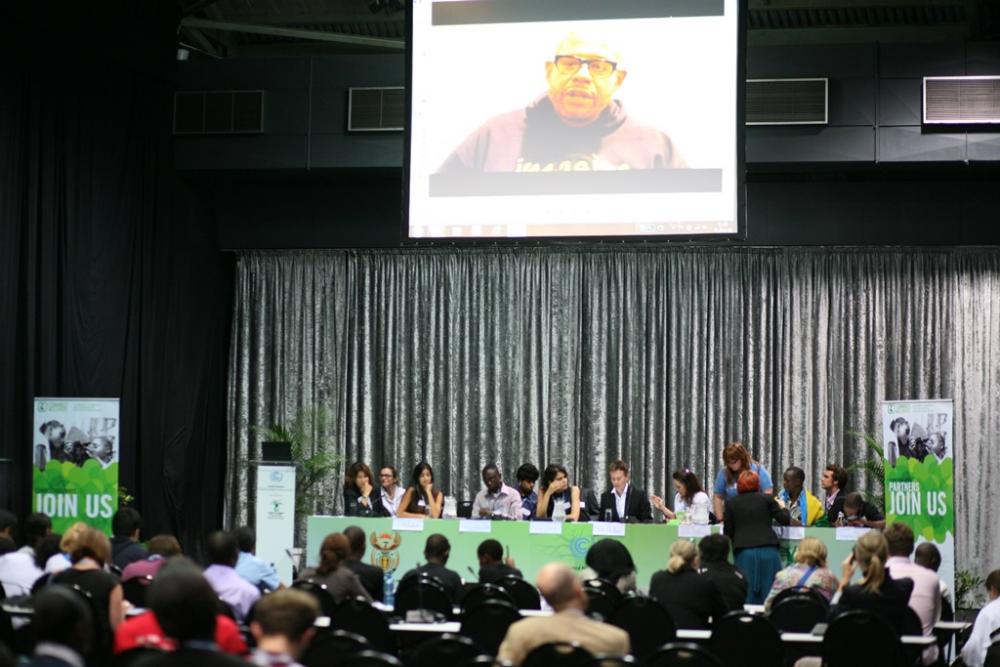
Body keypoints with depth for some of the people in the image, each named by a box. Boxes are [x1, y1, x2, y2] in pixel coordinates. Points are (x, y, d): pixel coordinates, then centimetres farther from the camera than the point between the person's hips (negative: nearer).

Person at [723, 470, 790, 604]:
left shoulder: (731, 503, 7)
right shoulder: (766, 499, 6)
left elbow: (727, 533, 7)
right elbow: (785, 520, 6)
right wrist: (782, 507, 26)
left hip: (743, 552, 0)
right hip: (768, 550, 0)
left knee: (747, 594, 1)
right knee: (769, 591, 3)